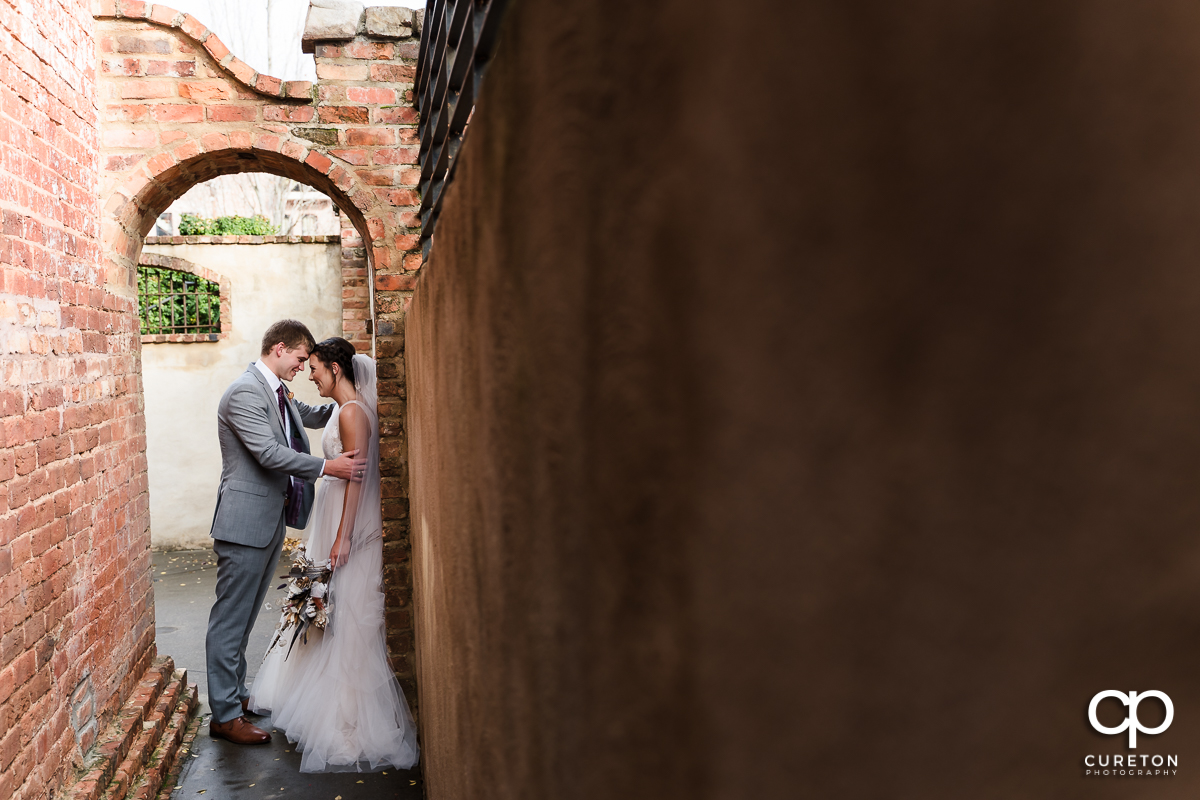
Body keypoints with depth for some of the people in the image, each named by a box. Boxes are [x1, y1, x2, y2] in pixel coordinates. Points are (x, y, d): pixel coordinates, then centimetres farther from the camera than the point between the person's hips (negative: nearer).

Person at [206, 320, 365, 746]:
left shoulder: (279, 392, 13)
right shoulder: (244, 392, -17)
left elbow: (309, 415, 31)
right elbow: (270, 453, -24)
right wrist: (326, 467, -21)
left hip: (271, 519, 10)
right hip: (245, 521, -10)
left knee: (245, 614, 19)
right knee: (231, 618, 0)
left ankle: (235, 693, 32)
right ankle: (224, 715, 8)